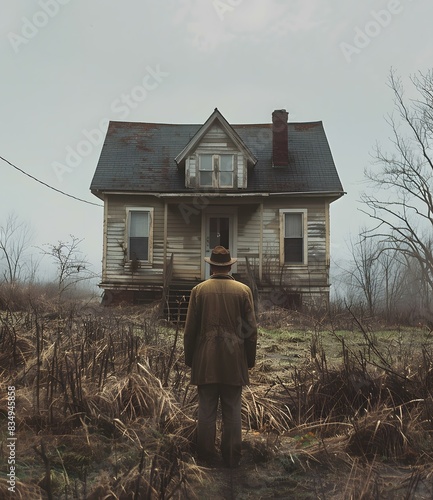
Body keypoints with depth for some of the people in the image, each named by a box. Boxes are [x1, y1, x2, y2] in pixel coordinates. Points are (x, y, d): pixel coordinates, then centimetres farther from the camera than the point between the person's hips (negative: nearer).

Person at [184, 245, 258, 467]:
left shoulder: (199, 290, -2)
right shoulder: (244, 290, -1)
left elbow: (190, 329, 1)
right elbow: (251, 329, 1)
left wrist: (189, 358, 12)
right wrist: (250, 359, 11)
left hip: (206, 361, 0)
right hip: (234, 361, 1)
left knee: (207, 410, 8)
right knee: (232, 411, 9)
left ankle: (207, 455, 17)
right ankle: (232, 457, 17)